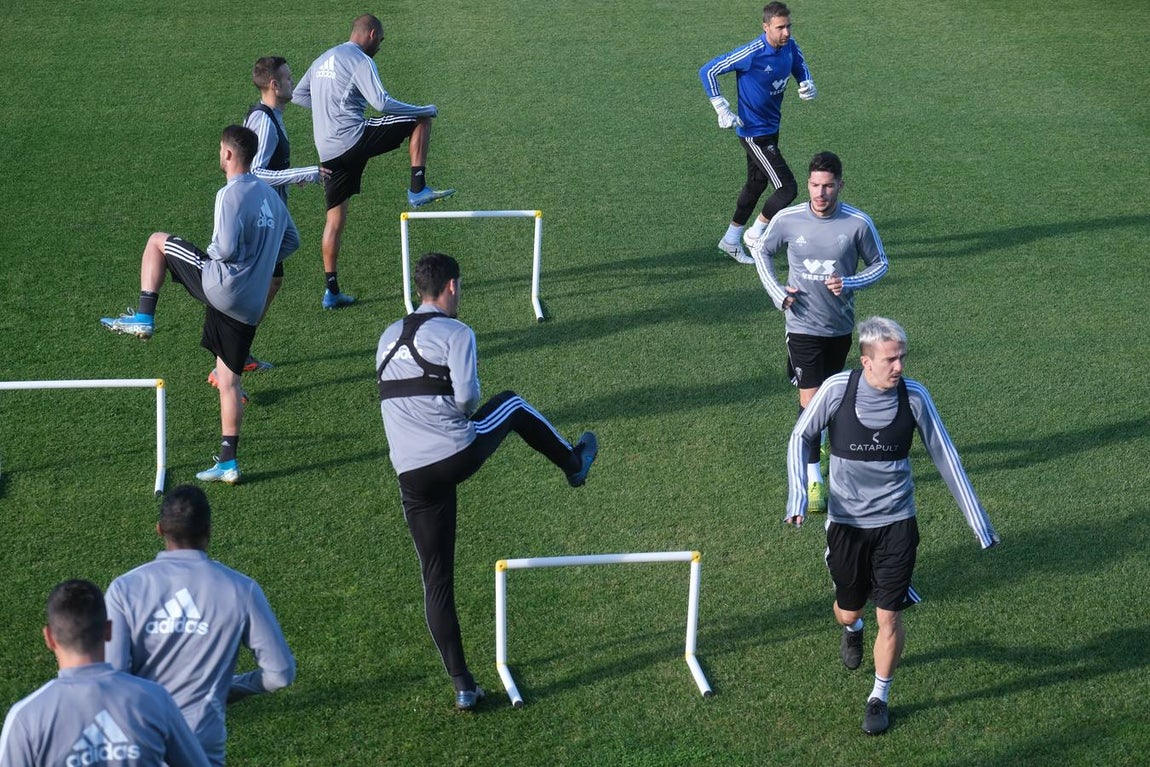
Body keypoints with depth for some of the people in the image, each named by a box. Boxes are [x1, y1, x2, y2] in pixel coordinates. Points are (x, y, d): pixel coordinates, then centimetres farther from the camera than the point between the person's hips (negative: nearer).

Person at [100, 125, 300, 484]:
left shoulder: (231, 194, -13)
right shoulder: (269, 194, 14)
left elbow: (226, 249, -22)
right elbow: (291, 240, 26)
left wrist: (208, 254, 1)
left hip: (221, 286, -8)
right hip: (250, 305, 8)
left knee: (158, 241, 12)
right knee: (228, 380, 12)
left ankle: (144, 318, 13)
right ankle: (228, 463, 11)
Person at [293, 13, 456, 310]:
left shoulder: (323, 60, 21)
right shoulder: (361, 61, -5)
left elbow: (298, 95, 28)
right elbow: (382, 103, -16)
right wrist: (426, 110, -5)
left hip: (328, 150, 8)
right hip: (354, 138, -8)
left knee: (335, 218, 14)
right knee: (421, 120, 4)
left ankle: (332, 290, 14)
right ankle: (418, 189, -1)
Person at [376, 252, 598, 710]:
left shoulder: (389, 337, 15)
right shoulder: (456, 333, -6)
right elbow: (467, 397, -14)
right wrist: (465, 412, 8)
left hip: (412, 477, 5)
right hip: (458, 454, -5)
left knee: (436, 581, 9)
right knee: (512, 404, 27)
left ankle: (462, 685, 9)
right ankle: (573, 463, 48)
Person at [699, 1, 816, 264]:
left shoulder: (790, 47, -5)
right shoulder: (752, 54, -26)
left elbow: (801, 68, 17)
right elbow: (707, 71, -19)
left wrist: (808, 86, -6)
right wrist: (722, 109, -19)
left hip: (771, 128, 8)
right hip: (754, 133, -8)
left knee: (756, 185, 22)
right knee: (787, 188, -9)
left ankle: (731, 240, 38)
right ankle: (756, 233, 13)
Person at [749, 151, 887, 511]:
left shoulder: (858, 223, -11)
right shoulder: (787, 219, -10)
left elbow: (879, 264, 3)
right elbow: (761, 250, 9)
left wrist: (849, 284, -15)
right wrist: (777, 293, -3)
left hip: (840, 326, 2)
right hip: (803, 325, -2)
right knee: (810, 400, -8)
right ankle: (812, 478, -1)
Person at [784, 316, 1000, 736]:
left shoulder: (914, 395, -11)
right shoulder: (837, 389, -15)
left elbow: (945, 457, -2)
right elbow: (801, 437, -2)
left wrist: (978, 521, -2)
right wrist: (797, 494, -17)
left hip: (896, 522, 0)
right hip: (846, 521, 0)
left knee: (889, 618, -2)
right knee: (849, 609, 15)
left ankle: (879, 698, 20)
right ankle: (852, 629, 54)